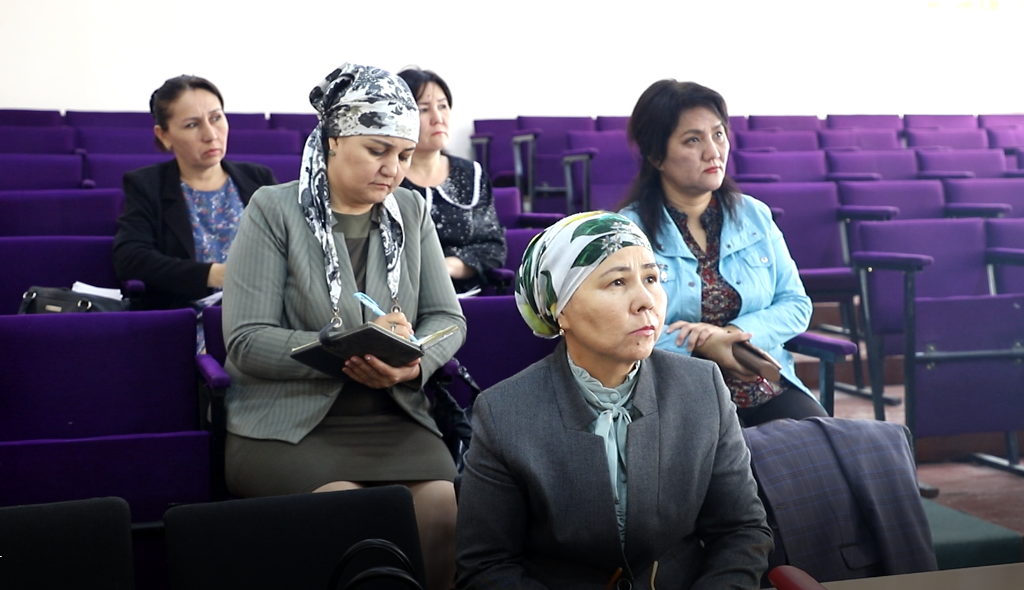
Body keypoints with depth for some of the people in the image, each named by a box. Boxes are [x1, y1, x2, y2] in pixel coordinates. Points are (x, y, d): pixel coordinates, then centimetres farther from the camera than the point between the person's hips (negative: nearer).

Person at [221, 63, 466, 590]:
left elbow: (448, 318, 8)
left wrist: (414, 361, -15)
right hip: (287, 423, -3)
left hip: (394, 418, 3)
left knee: (444, 504, -25)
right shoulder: (274, 210, -2)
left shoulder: (411, 212, 11)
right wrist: (347, 352, -22)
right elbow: (246, 342, -9)